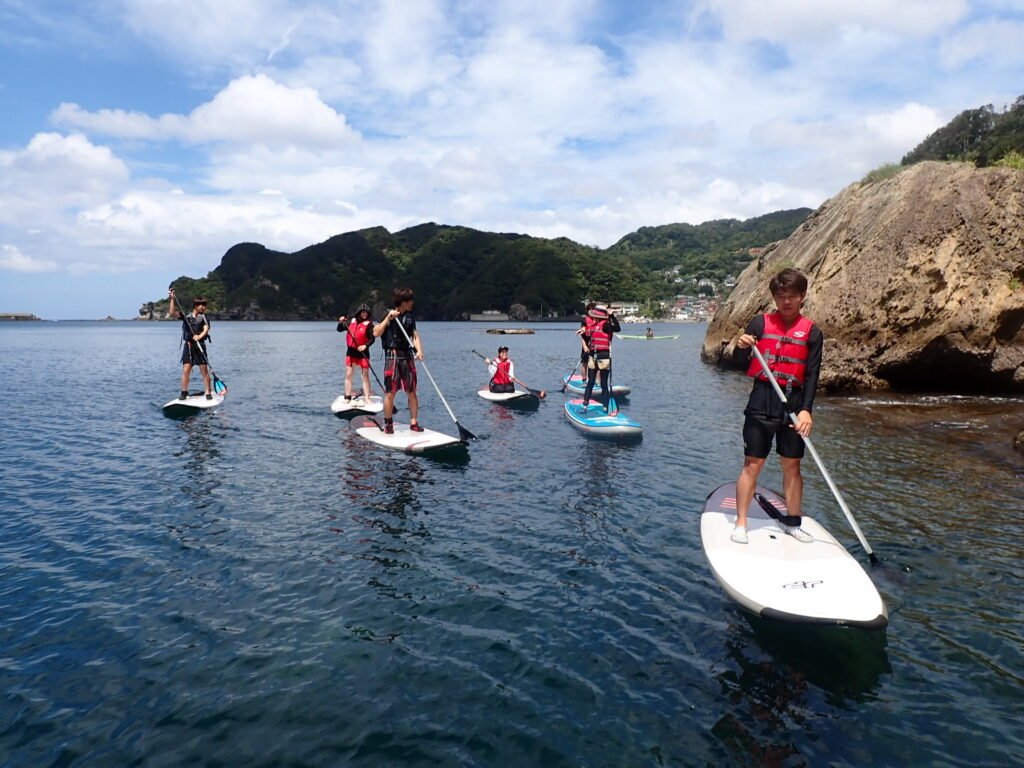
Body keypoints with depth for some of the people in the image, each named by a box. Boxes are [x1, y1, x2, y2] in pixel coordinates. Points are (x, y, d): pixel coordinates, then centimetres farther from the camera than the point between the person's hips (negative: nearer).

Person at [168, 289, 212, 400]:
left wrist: (200, 336, -30)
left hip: (200, 346, -1)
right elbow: (172, 313, -1)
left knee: (204, 370, -2)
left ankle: (208, 393, 3)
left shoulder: (203, 317, 4)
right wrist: (172, 299, -8)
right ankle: (184, 392, 8)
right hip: (188, 346, 1)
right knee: (185, 370, -2)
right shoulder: (186, 316, 9)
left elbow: (206, 329, -11)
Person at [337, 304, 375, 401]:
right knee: (348, 375, 5)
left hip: (363, 353, -4)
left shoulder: (369, 324, -5)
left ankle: (367, 398, 2)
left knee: (365, 375, -2)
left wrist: (365, 346, -27)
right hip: (351, 352, 4)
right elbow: (339, 329, 16)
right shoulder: (351, 322, 7)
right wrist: (341, 321, -3)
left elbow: (372, 339, -10)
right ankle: (347, 397, 13)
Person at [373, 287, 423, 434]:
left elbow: (415, 336, 7)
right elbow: (376, 334, -12)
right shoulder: (387, 315, -3)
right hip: (392, 357, -5)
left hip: (407, 357, 5)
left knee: (412, 393, 5)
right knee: (390, 393, -3)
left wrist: (419, 350, -10)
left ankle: (413, 422, 13)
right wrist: (388, 318, -18)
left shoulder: (410, 317, 13)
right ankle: (388, 424, 8)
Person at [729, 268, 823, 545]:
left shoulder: (812, 332, 5)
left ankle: (793, 523, 23)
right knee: (753, 464, -1)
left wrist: (806, 409, -11)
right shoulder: (761, 323, 2)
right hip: (762, 402, -2)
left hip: (794, 403, 2)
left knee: (792, 465, 10)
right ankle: (740, 524, 7)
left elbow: (812, 375, 0)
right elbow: (739, 363, 1)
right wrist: (741, 347, -22)